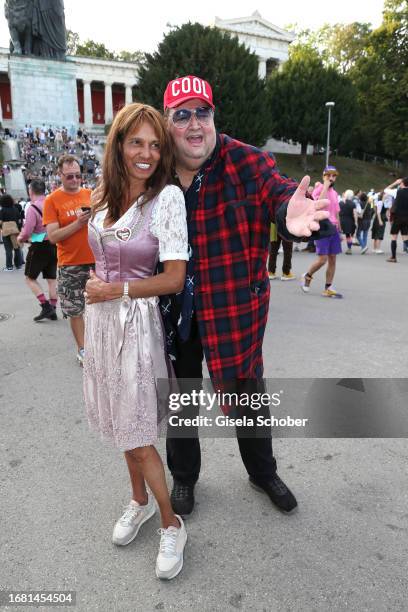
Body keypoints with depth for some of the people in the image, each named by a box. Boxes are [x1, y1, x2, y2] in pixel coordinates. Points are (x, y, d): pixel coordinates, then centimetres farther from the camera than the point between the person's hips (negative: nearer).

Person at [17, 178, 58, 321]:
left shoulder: (33, 208, -16)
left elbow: (27, 231, -16)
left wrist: (20, 238, 4)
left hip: (39, 247, -6)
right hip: (54, 245, 6)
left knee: (30, 278, 9)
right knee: (52, 279, 13)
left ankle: (46, 306, -1)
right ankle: (52, 310, 17)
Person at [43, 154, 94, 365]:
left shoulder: (91, 194, 7)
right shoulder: (52, 200, -3)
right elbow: (53, 236, -10)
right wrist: (78, 223, -21)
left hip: (96, 260, 3)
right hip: (70, 266, -3)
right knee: (75, 310, 4)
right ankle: (81, 349, 19)